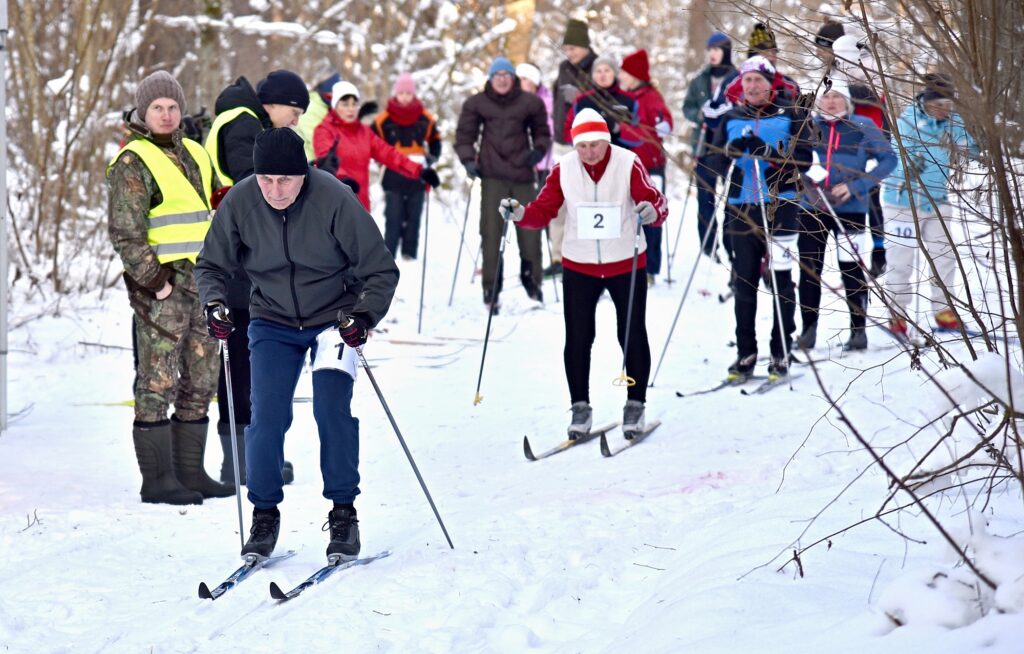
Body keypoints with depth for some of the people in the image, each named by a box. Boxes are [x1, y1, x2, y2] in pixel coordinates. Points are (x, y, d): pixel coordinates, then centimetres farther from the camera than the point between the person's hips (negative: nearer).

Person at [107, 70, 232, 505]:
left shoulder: (194, 154, 16)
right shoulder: (132, 163, -6)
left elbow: (219, 205, 26)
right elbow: (125, 232, -12)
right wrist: (153, 278, -16)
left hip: (201, 282, 8)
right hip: (162, 285, -8)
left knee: (201, 382, 10)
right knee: (158, 383, -7)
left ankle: (190, 472, 18)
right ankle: (158, 480, -4)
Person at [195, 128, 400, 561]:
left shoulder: (335, 200, -22)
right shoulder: (239, 203, -14)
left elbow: (381, 271, -14)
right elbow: (210, 265, 2)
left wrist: (364, 316, -29)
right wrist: (214, 304, -17)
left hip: (333, 318, -2)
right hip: (273, 323, 2)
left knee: (332, 409, -15)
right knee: (267, 416, -9)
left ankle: (343, 513, 0)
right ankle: (264, 515, 8)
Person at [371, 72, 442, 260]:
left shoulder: (426, 119, 4)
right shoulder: (384, 120, -2)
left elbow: (435, 141, 18)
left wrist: (431, 158, 3)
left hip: (417, 177, 2)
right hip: (393, 179, -2)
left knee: (413, 218, 7)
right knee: (393, 219, -4)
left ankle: (410, 255, 13)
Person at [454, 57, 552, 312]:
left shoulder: (529, 103, 5)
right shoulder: (477, 104, 3)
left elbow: (542, 132, 15)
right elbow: (464, 135, 10)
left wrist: (539, 150, -3)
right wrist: (468, 159, -4)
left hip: (522, 174, 1)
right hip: (492, 176, -1)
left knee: (530, 228, 3)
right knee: (490, 231, -5)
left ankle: (531, 278, 26)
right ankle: (491, 287, 1)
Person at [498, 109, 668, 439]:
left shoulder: (629, 164, -12)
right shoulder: (564, 169, -5)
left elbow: (655, 201, -18)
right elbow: (544, 210, -2)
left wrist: (651, 210, -41)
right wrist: (520, 214, -21)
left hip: (626, 263, -2)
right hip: (578, 265, 2)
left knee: (632, 336, 5)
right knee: (578, 339, 3)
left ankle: (635, 405, 18)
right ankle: (580, 406, 15)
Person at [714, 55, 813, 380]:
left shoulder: (791, 116, 1)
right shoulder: (731, 118, 11)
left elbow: (803, 159, -8)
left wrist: (765, 151, -21)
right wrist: (730, 151, -13)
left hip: (779, 206, -3)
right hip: (740, 209, 3)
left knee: (780, 280, 0)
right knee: (743, 282, 4)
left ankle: (781, 353, 6)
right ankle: (745, 353, 11)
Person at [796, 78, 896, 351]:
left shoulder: (862, 127, -2)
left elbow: (889, 159, -2)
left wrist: (855, 186, -12)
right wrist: (805, 173, -10)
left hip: (850, 208, -2)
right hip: (811, 208, 3)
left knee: (851, 268, -2)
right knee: (809, 268, 5)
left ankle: (858, 329, 7)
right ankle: (808, 329, 15)